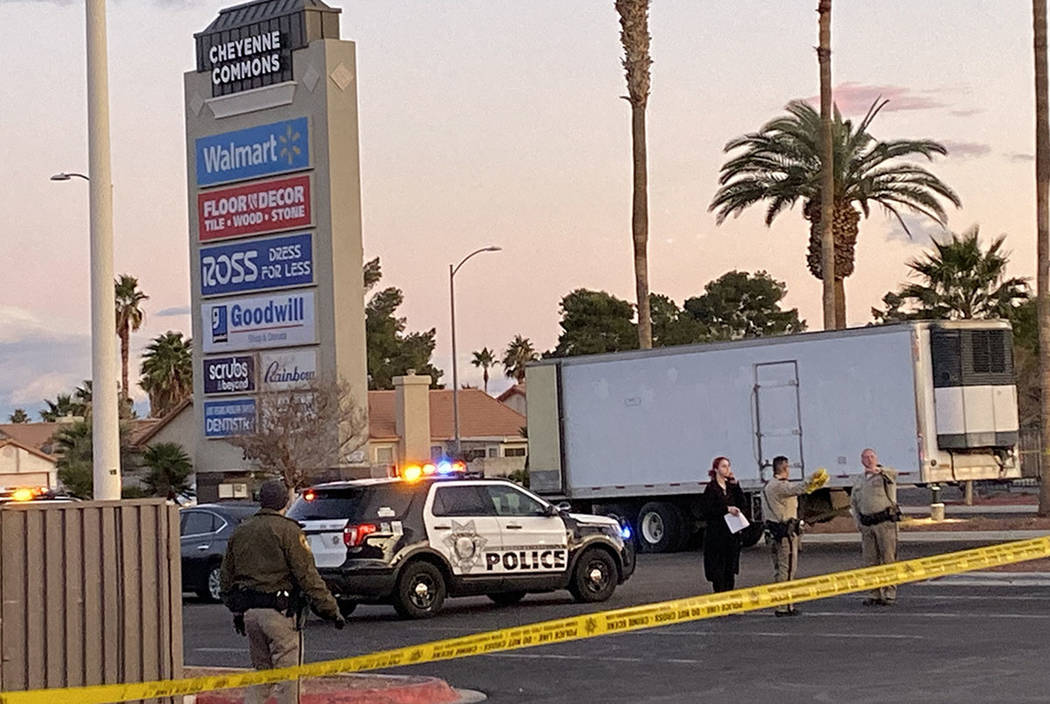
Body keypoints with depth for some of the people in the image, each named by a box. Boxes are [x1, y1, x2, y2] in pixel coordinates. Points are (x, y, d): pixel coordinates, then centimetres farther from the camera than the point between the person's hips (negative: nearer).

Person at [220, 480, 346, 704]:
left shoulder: (240, 532, 12)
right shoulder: (288, 531, -9)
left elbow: (226, 579, 17)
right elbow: (307, 576, -14)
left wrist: (237, 612, 27)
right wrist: (331, 610, -10)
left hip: (250, 612, 7)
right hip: (280, 611, -7)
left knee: (262, 671, 17)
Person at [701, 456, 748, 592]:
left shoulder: (731, 486, 13)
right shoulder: (711, 488, -7)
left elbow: (743, 504, 4)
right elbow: (705, 509, -14)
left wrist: (736, 485, -2)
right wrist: (726, 509, -19)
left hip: (732, 533, 6)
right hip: (716, 533, -6)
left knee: (731, 570, 9)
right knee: (718, 571, -6)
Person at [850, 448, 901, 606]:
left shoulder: (885, 475, 1)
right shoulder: (859, 481, 18)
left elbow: (893, 473, -25)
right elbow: (853, 503, 28)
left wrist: (878, 471, -45)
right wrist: (858, 522, 14)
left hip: (885, 521, -6)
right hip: (867, 524, 6)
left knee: (888, 558, -6)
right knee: (870, 560, 5)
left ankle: (890, 594, -3)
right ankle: (876, 594, 11)